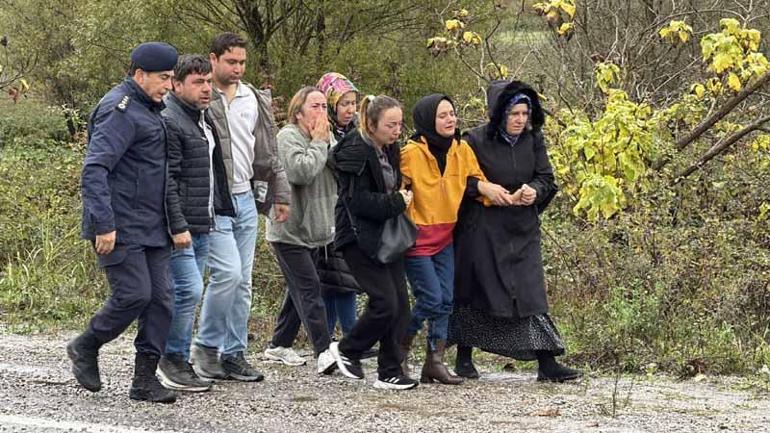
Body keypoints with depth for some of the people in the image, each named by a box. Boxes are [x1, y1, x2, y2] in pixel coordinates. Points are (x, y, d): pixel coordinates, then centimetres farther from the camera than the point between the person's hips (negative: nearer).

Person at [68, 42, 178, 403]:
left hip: (151, 229, 9)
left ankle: (145, 378, 5)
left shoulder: (148, 109, 17)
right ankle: (85, 348, 10)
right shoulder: (120, 111, -14)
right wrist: (104, 225, -27)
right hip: (120, 229, -9)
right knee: (134, 294, -13)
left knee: (160, 298, 2)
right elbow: (94, 169, -22)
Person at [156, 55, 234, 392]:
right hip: (181, 227, -9)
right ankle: (173, 360, -3)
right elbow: (167, 181, -18)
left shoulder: (205, 120, 18)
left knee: (187, 293, 10)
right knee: (189, 290, -13)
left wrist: (222, 211, 22)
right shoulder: (169, 122, -13)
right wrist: (178, 226, -22)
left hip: (203, 225, 9)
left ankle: (178, 361, 15)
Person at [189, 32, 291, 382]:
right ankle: (206, 346, 0)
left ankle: (234, 354, 14)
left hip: (245, 199, 7)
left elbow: (267, 153, 20)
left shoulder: (255, 100, 12)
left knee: (242, 281, 8)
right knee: (228, 272, -16)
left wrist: (280, 194, 16)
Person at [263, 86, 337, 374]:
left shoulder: (327, 137, 14)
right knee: (309, 288, -15)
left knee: (299, 288, 13)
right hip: (290, 230, -9)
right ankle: (323, 352, -22)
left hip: (313, 229, 9)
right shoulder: (289, 137, -12)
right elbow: (302, 172, -26)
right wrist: (318, 143, -17)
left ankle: (279, 345, 23)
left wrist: (328, 143, -3)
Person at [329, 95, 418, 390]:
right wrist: (395, 203, -16)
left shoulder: (389, 151, 13)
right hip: (360, 238, -9)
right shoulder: (355, 152, -14)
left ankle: (390, 373, 7)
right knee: (385, 302, -14)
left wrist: (402, 198, 6)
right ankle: (347, 350, 9)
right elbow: (357, 200, -21)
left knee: (400, 303, 1)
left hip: (386, 236, 9)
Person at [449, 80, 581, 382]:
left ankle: (546, 364, -5)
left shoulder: (533, 140, 3)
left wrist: (534, 191, -17)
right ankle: (464, 358, 20)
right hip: (482, 230, -3)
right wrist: (507, 197, -15)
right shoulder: (476, 141, -10)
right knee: (473, 292, 5)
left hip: (522, 232, 3)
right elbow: (466, 184, -8)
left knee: (530, 294, -3)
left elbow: (546, 178, 7)